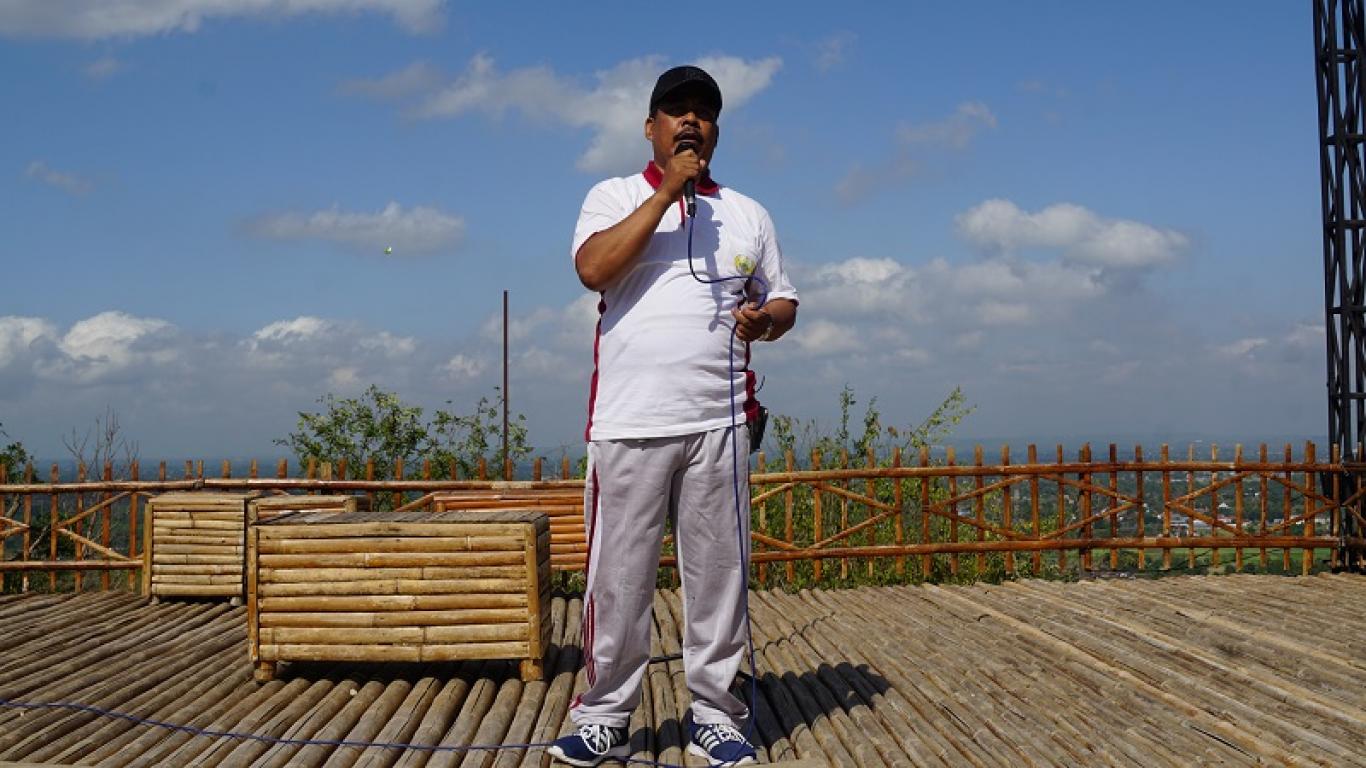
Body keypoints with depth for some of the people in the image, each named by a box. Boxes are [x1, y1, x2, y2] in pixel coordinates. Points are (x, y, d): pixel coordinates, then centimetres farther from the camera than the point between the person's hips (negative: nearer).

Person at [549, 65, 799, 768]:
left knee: (718, 573, 5)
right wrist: (667, 190, -12)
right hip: (629, 421, -2)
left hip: (719, 421, 3)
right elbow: (593, 269, -12)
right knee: (618, 576, 1)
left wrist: (766, 318, -4)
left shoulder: (748, 214, 16)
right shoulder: (613, 196, 7)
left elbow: (783, 300, 20)